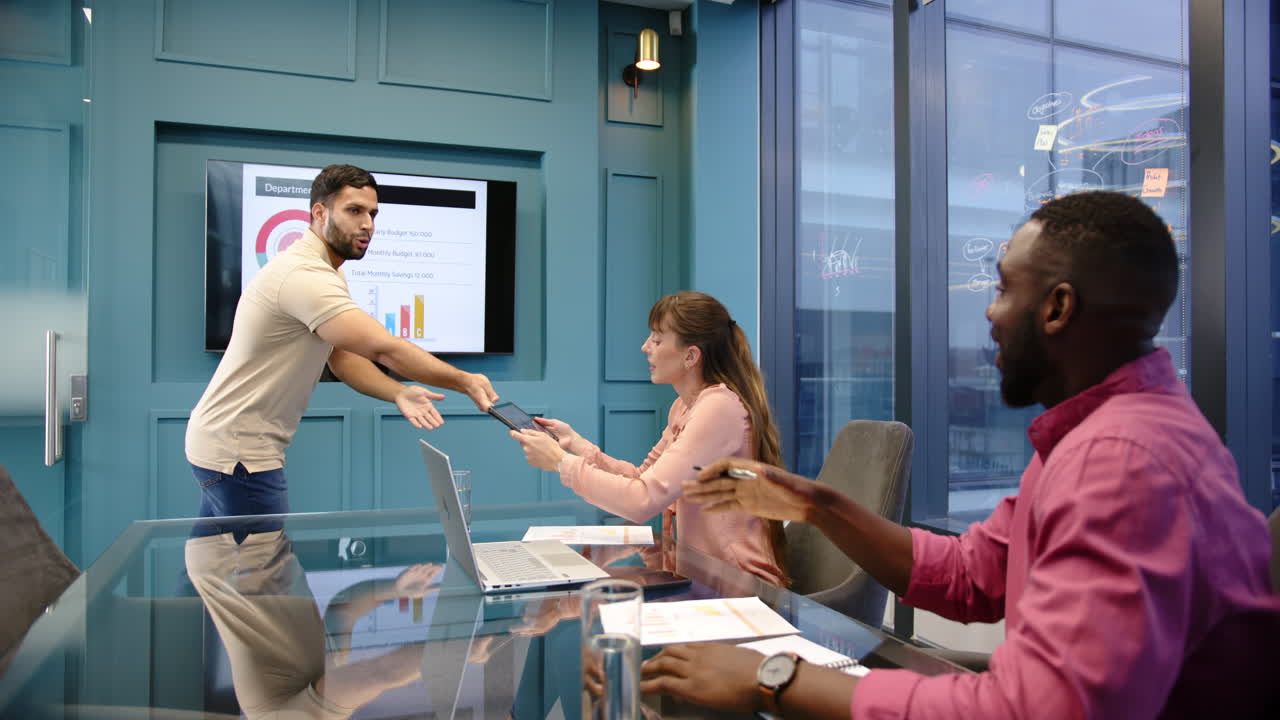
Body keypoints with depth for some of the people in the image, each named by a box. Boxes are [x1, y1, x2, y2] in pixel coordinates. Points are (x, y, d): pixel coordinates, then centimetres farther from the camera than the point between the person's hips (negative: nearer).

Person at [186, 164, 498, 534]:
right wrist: (466, 381, -22)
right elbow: (386, 348, -30)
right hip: (239, 452, -10)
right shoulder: (305, 275, -24)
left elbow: (342, 356, 5)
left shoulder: (326, 271, 9)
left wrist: (399, 393, -12)